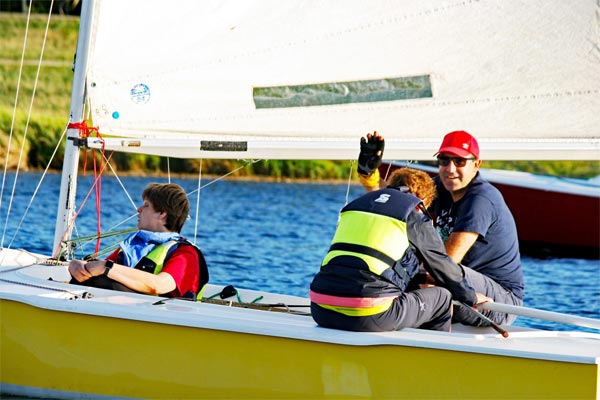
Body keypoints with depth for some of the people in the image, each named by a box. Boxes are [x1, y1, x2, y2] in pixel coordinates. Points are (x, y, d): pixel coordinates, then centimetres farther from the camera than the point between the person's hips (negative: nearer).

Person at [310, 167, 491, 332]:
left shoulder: (356, 203, 25)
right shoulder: (414, 215, 8)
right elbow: (443, 266, 18)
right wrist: (471, 297, 38)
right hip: (368, 318, -6)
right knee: (442, 298, 14)